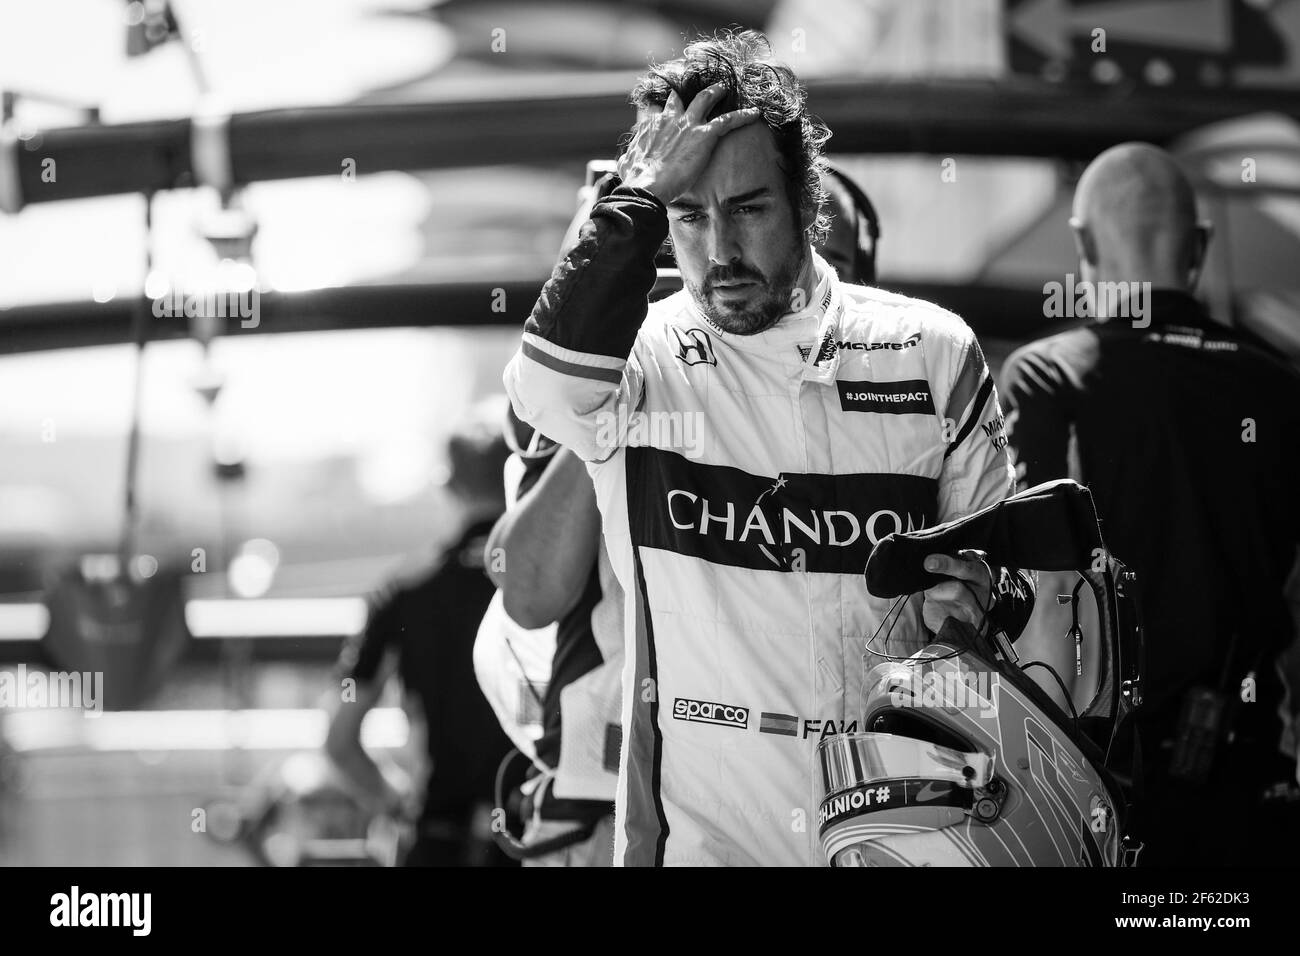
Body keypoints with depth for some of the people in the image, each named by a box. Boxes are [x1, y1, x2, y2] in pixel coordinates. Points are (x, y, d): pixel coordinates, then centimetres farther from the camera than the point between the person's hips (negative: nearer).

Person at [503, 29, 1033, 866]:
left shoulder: (931, 351, 2)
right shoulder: (636, 361, -3)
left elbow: (1005, 563, 11)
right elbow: (548, 387, -27)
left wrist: (973, 595, -12)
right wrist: (639, 200, -21)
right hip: (699, 832, -2)